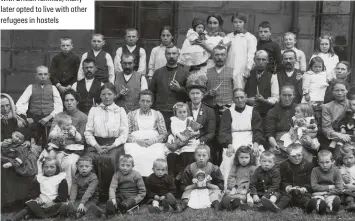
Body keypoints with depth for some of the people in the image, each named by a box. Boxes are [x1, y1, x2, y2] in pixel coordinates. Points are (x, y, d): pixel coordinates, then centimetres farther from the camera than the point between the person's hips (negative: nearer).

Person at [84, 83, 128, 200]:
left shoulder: (120, 111, 12)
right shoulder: (93, 110, 16)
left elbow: (124, 134, 3)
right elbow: (88, 132, 9)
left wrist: (111, 146, -10)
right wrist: (96, 146, -8)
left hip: (114, 144, -1)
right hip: (96, 144, 2)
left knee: (110, 159, -33)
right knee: (91, 158, -30)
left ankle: (106, 193, -19)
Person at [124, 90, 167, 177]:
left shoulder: (157, 114, 18)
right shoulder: (131, 114, 18)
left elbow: (164, 134, 10)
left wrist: (152, 141, -9)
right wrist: (137, 141, -10)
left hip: (154, 143, 0)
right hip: (135, 143, 0)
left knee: (157, 155, -34)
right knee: (133, 154, -35)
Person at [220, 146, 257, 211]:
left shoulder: (253, 168, 10)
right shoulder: (235, 168, 23)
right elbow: (230, 178, 15)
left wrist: (246, 189, -12)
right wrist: (233, 188, -4)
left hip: (245, 190, -2)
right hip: (234, 189, 2)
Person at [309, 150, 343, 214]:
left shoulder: (336, 171, 4)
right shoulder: (315, 170, 3)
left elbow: (339, 189, -3)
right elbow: (314, 186, -5)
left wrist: (325, 192, -10)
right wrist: (329, 187, -7)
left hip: (331, 194, 1)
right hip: (318, 195, -1)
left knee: (336, 201, -37)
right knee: (321, 204, -39)